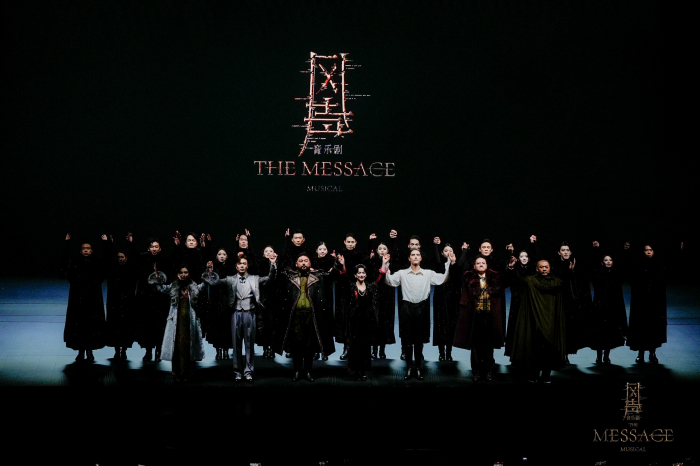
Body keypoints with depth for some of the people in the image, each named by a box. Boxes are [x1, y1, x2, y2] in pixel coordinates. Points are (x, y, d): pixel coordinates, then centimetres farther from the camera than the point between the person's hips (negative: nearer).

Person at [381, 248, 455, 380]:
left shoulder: (428, 274, 4)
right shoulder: (402, 273, 3)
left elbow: (442, 279, -3)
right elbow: (390, 281, -3)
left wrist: (450, 264, -14)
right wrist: (385, 265, -13)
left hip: (421, 309, 1)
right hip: (407, 308, -1)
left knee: (419, 340, 8)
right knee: (407, 340, 4)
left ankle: (418, 368, 18)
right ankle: (409, 367, 15)